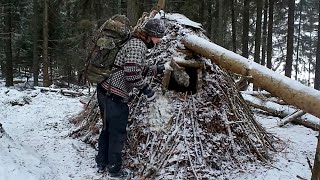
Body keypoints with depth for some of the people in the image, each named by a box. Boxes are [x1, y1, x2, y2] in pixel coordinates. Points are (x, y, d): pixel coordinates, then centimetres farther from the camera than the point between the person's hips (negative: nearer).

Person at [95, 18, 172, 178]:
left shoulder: (136, 43, 18)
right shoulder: (138, 46, -14)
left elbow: (141, 69, 26)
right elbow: (132, 73, -24)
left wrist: (161, 68, 26)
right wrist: (146, 89, -11)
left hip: (106, 91, 10)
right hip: (114, 94, -10)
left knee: (108, 128, 20)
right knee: (118, 132, 2)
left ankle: (101, 163, 31)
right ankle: (114, 169, 14)